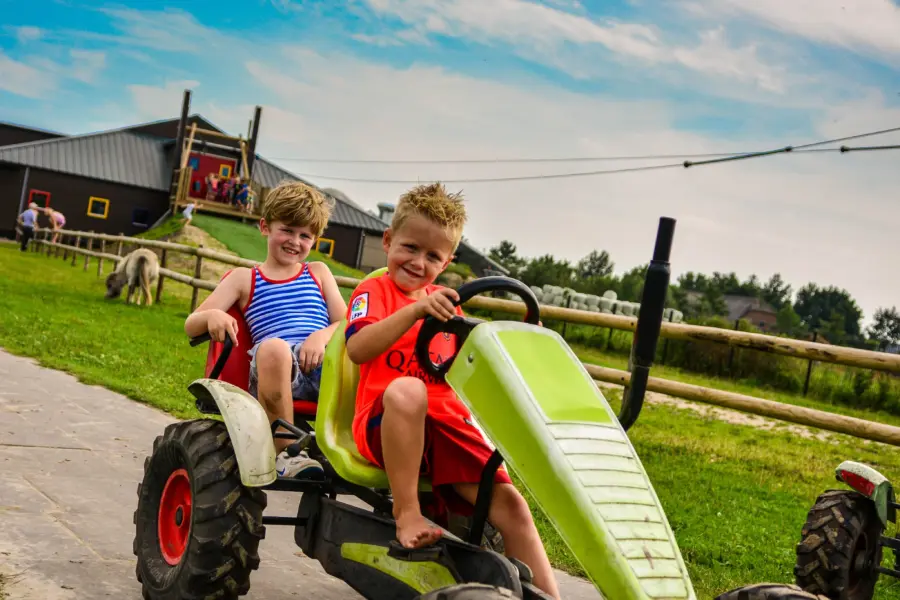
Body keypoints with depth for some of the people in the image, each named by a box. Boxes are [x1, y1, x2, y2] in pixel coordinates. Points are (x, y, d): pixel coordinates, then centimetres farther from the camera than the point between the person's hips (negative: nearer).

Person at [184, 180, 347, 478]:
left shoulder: (318, 273, 26)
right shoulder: (244, 278, 22)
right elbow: (191, 325, 15)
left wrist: (323, 334, -9)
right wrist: (212, 316, -11)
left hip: (322, 363, 1)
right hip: (274, 365, -1)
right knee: (273, 346, -40)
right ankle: (285, 452, -27)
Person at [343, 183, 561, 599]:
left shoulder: (444, 302, 19)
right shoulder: (374, 291, 1)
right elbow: (357, 349, -20)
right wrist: (414, 311, -33)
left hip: (446, 424, 5)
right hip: (383, 423, -5)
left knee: (509, 503, -11)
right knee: (406, 388, -39)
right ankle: (406, 513, -26)